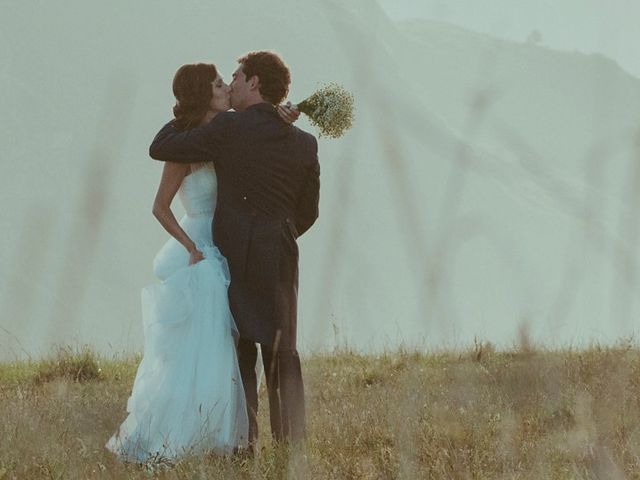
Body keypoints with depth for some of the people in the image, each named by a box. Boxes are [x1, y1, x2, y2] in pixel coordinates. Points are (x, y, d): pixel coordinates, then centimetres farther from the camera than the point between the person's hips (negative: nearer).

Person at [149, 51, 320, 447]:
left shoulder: (229, 129, -9)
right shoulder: (305, 144, 5)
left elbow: (160, 148, -5)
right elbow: (308, 212, 12)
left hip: (234, 254, -4)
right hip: (280, 258, 4)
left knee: (238, 351, 3)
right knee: (282, 351, 11)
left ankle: (244, 441, -2)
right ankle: (292, 440, 5)